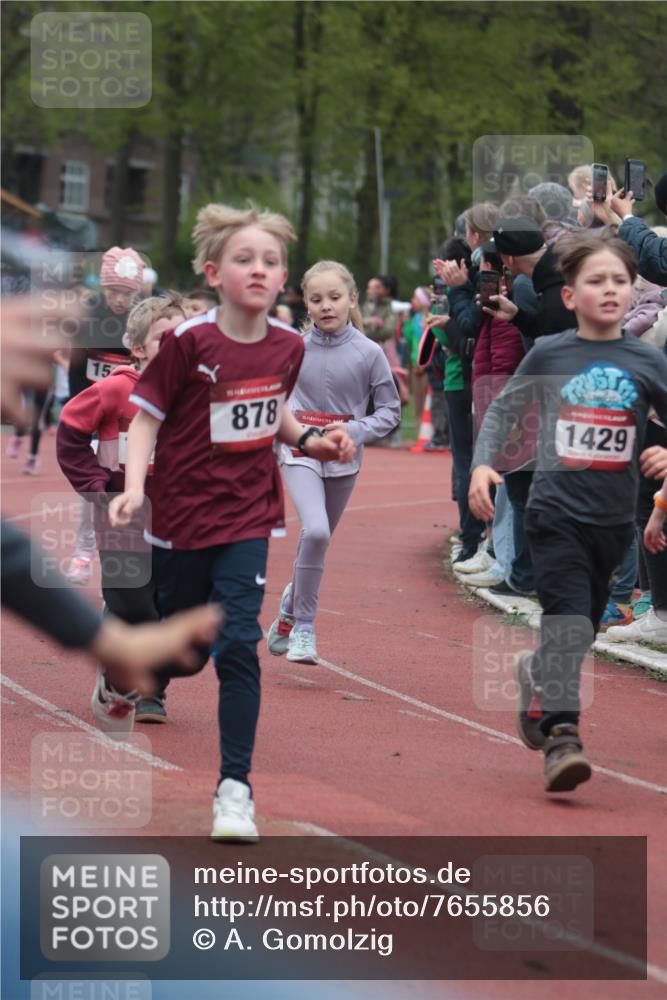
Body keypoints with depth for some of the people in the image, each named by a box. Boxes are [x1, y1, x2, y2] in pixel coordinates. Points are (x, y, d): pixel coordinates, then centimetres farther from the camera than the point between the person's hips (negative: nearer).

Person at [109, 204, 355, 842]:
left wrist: (312, 441, 1)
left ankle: (235, 787, -7)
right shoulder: (189, 342, -14)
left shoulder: (287, 348, 0)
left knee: (238, 646, -10)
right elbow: (147, 417, -9)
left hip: (247, 518, 2)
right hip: (182, 514, -2)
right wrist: (134, 485, -22)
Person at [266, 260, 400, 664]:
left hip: (343, 461, 2)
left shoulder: (369, 353, -6)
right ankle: (304, 625, -12)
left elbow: (390, 410, 0)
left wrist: (355, 430, -15)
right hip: (300, 453, -2)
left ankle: (291, 609, 40)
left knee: (318, 540, 15)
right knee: (316, 531, -23)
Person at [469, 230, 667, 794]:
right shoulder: (549, 355, -1)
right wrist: (483, 463, -2)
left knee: (582, 629, 14)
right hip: (557, 512, -3)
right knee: (567, 624, -15)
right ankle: (562, 738, -16)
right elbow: (503, 410, 11)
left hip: (613, 519, 3)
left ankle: (536, 675, 44)